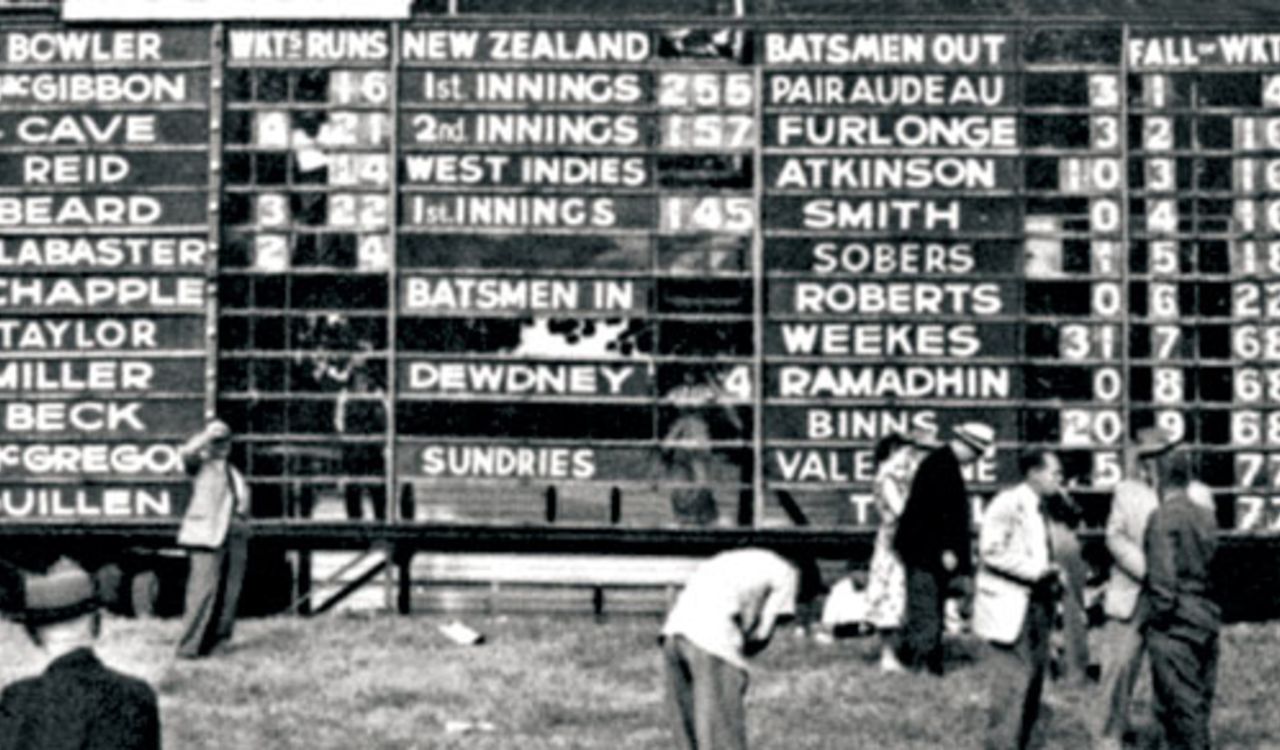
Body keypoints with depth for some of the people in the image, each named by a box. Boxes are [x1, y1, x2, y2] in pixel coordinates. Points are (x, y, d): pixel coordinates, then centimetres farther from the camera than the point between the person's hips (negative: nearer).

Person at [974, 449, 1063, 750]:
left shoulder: (1039, 509, 17)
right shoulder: (1007, 504, -12)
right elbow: (991, 552, -20)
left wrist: (1054, 575, 6)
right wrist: (1037, 570, -20)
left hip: (1037, 603, 9)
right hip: (1011, 605, -9)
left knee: (1033, 683, 10)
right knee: (1013, 683, -10)